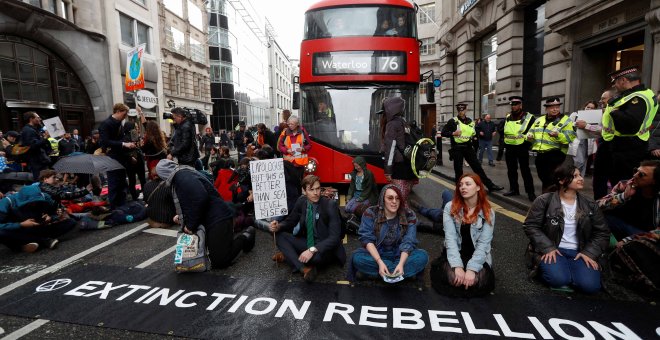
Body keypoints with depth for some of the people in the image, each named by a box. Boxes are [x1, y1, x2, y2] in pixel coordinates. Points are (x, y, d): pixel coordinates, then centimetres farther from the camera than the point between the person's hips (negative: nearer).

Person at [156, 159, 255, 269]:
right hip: (210, 219, 11)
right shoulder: (184, 174, 20)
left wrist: (191, 225, -16)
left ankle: (245, 237, 5)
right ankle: (244, 236, 22)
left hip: (218, 219, -11)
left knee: (219, 262, -13)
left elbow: (201, 198, -26)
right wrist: (182, 216, 14)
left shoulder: (182, 176, -13)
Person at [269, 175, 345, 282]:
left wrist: (312, 250, -35)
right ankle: (304, 268, -24)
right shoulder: (301, 201, -4)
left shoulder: (330, 204, -20)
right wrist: (278, 226, -15)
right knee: (279, 235, -11)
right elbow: (290, 221, 9)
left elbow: (334, 237, -24)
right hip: (307, 243, 6)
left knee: (316, 256, -39)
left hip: (325, 248, -6)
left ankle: (288, 256, -7)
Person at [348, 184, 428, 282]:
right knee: (357, 257, -30)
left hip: (400, 256, 1)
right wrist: (380, 262, -31)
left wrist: (401, 264, -33)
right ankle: (407, 272, -22)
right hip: (376, 255, -1)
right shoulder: (370, 213, -11)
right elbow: (367, 239, -17)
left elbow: (408, 242, -15)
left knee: (422, 256, -24)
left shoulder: (409, 215, -8)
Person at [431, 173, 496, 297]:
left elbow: (483, 244, -10)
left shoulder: (488, 213, -3)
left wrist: (472, 268, -22)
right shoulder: (450, 208, -5)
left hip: (477, 257, 1)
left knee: (478, 281, -28)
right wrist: (457, 265, -24)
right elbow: (450, 238, -12)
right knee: (452, 277, -29)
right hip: (455, 254, 0)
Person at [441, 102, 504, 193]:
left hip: (468, 147, 4)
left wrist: (473, 136, 7)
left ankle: (490, 185, 11)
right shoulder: (453, 121, -4)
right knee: (458, 169, 3)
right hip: (457, 148, -4)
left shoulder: (470, 122, 12)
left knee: (477, 167, 6)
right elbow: (443, 133, -8)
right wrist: (453, 133, -21)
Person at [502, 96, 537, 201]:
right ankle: (514, 189, 22)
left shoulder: (529, 117, -7)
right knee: (511, 170, 11)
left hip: (522, 148, -5)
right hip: (509, 148, 6)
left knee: (525, 171, -3)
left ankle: (530, 192, 3)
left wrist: (528, 143, -10)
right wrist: (503, 141, 12)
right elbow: (501, 131, 21)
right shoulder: (507, 118, 9)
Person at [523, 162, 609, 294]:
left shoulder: (590, 204, 6)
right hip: (553, 250, -4)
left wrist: (589, 253, -8)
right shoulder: (544, 201, -7)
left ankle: (568, 271, 7)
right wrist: (547, 248, -17)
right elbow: (530, 226, -7)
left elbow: (602, 232, 8)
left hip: (579, 252, 4)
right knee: (558, 279, -31)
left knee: (590, 285, -22)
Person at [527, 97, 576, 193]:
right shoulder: (539, 120, 15)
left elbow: (570, 138, -11)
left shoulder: (565, 120, -2)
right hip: (540, 155, 6)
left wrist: (558, 135, -29)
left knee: (553, 181, -4)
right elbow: (531, 132, 22)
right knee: (543, 179, 16)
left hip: (555, 155, -6)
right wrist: (529, 136, -1)